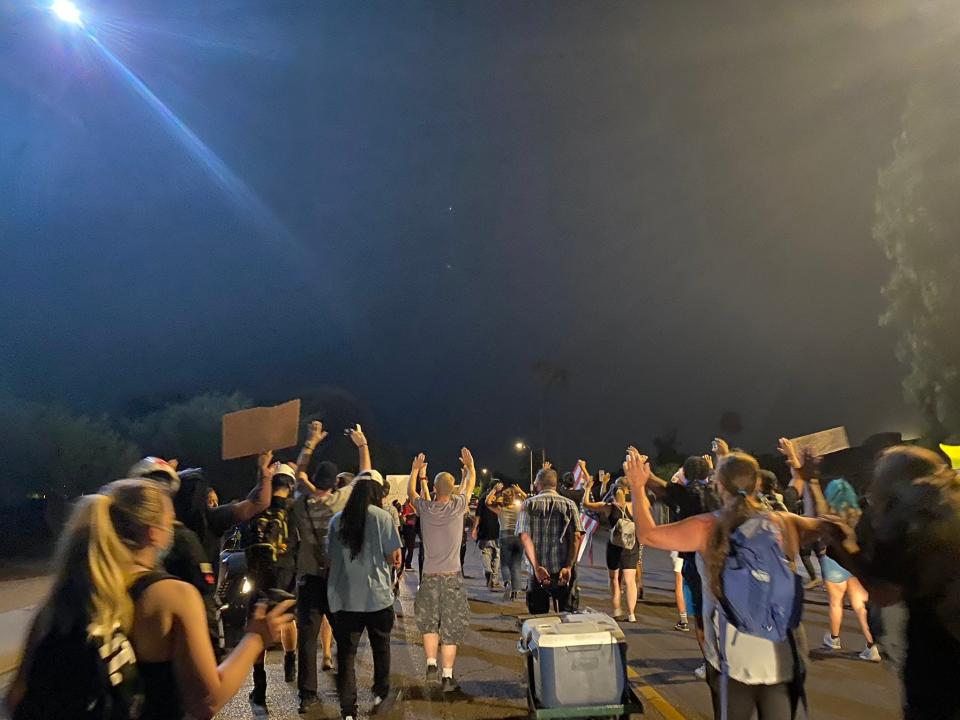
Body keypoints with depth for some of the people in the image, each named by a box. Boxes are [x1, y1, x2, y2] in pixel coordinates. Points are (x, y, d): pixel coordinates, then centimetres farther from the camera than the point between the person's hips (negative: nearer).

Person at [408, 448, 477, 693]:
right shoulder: (457, 506, -7)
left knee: (429, 622, 20)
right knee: (451, 627, 7)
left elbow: (410, 491, 17)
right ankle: (447, 677, 10)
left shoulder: (425, 508, -4)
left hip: (429, 576, 1)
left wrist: (415, 469, 31)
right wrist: (469, 465, 29)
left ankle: (431, 665, 11)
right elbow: (470, 484, 12)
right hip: (452, 576, -1)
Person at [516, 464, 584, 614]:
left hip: (539, 572, 0)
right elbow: (576, 536, -8)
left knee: (539, 615, 12)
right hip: (564, 571, 1)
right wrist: (568, 567, -11)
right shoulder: (569, 504, 3)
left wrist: (536, 567, -14)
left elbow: (525, 537, -11)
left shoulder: (528, 504, 0)